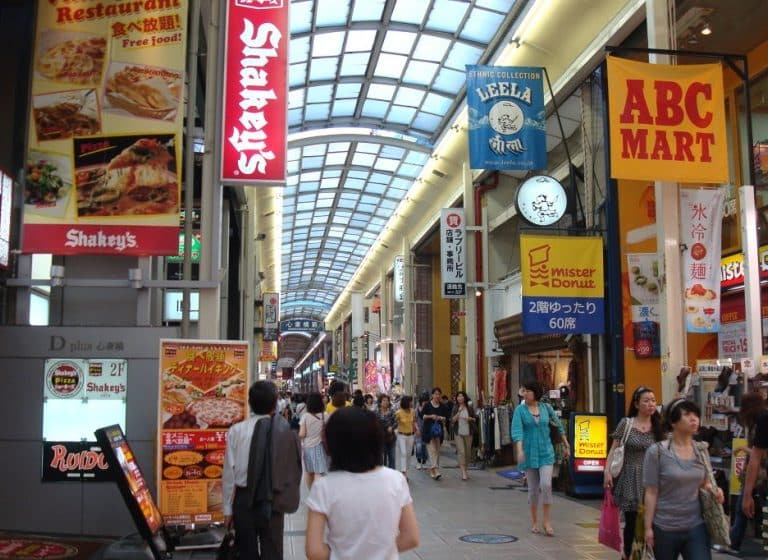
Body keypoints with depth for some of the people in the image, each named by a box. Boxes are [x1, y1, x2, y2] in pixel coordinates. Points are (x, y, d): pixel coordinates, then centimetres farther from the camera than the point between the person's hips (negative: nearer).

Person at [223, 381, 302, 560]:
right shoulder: (286, 432, -10)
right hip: (272, 502, 0)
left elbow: (229, 472, -6)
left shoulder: (237, 431, -9)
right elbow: (293, 470, -7)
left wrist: (228, 508, 3)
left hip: (244, 500, 1)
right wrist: (288, 499, 9)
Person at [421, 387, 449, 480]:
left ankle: (432, 470, 20)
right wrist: (430, 416, -17)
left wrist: (441, 418, -11)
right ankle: (435, 470, -22)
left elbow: (446, 417, 10)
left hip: (439, 429, 4)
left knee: (437, 450, 8)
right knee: (432, 449, -13)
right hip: (428, 430, -4)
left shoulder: (442, 406, 7)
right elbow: (422, 415, -2)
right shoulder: (427, 405, -2)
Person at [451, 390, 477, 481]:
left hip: (468, 433, 2)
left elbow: (475, 419, 10)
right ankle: (463, 473, -14)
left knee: (468, 453, 10)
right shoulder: (455, 408, 0)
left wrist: (471, 418, -11)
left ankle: (465, 469, 29)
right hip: (459, 433, -2)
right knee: (461, 452, -11)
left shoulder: (469, 408, 3)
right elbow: (452, 421, -8)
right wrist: (459, 412, -18)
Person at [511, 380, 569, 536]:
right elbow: (516, 430, -17)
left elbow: (558, 426, 14)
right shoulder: (520, 410, -5)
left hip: (545, 452, 1)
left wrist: (566, 445, 18)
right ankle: (534, 522, 21)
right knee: (533, 488, 6)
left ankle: (546, 521, -1)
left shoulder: (546, 408, 2)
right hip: (529, 453, 0)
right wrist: (519, 450, -32)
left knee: (546, 485, -14)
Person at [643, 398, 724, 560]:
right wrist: (648, 527, -10)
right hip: (665, 528, -3)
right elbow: (651, 493, -9)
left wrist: (713, 490, -4)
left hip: (696, 526, 3)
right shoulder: (657, 452, -10)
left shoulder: (702, 451, 4)